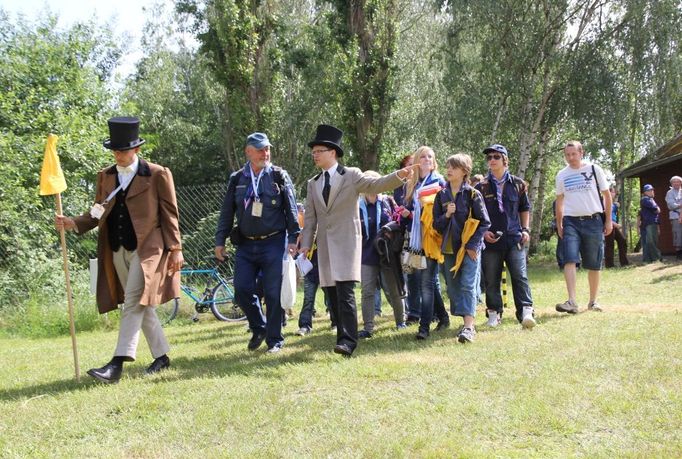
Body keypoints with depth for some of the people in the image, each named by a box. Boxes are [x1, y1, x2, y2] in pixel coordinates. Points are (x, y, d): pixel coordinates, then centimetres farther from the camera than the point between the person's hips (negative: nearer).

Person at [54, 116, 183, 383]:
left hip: (146, 248, -6)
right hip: (117, 251, 6)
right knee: (142, 306, 12)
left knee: (133, 304, -14)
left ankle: (117, 364, -19)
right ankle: (161, 357, 23)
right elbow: (98, 213, 12)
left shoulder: (157, 175, -2)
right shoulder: (105, 176, 11)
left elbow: (170, 214, -1)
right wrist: (73, 223, -5)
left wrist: (175, 249, -4)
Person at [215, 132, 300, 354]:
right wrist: (220, 241, 8)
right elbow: (226, 213, 11)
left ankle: (274, 340, 10)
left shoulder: (279, 177, 2)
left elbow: (291, 210, 2)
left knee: (273, 293, -1)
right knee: (242, 290, -1)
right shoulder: (237, 179, 8)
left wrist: (293, 238, -5)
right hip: (245, 245, 3)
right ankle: (258, 328, 22)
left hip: (273, 244, -3)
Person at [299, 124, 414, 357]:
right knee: (332, 294, 4)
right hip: (324, 245, 5)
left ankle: (347, 341, -18)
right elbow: (310, 217, 13)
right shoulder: (313, 184, 16)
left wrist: (399, 176, -27)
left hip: (346, 242, -5)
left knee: (345, 292, -14)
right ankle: (344, 335, 13)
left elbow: (376, 185, -10)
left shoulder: (351, 175, 2)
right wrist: (305, 244, 4)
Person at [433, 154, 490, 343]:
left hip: (470, 249, -5)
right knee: (453, 287, 7)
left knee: (468, 285, -12)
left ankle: (469, 326, -18)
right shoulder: (441, 196, 8)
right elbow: (436, 224, 8)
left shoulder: (473, 194, -4)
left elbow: (484, 222, -4)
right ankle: (467, 322, 16)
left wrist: (473, 245, -10)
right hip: (449, 248, 5)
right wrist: (446, 215, -12)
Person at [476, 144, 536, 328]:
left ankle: (526, 311, -9)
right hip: (490, 239, 0)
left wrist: (525, 229, 8)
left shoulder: (517, 184, 7)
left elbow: (525, 208, 18)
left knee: (520, 276, -8)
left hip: (514, 238, 0)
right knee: (491, 279, 5)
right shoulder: (481, 187, 4)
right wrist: (483, 231, -4)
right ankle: (494, 313, 15)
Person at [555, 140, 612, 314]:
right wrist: (559, 225, 13)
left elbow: (606, 195, 7)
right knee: (569, 260, -16)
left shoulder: (594, 169, 2)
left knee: (594, 265, 4)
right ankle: (572, 301, -22)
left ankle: (593, 301, 17)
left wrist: (608, 220, 3)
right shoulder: (562, 175, 9)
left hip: (593, 221, -1)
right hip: (571, 222, 1)